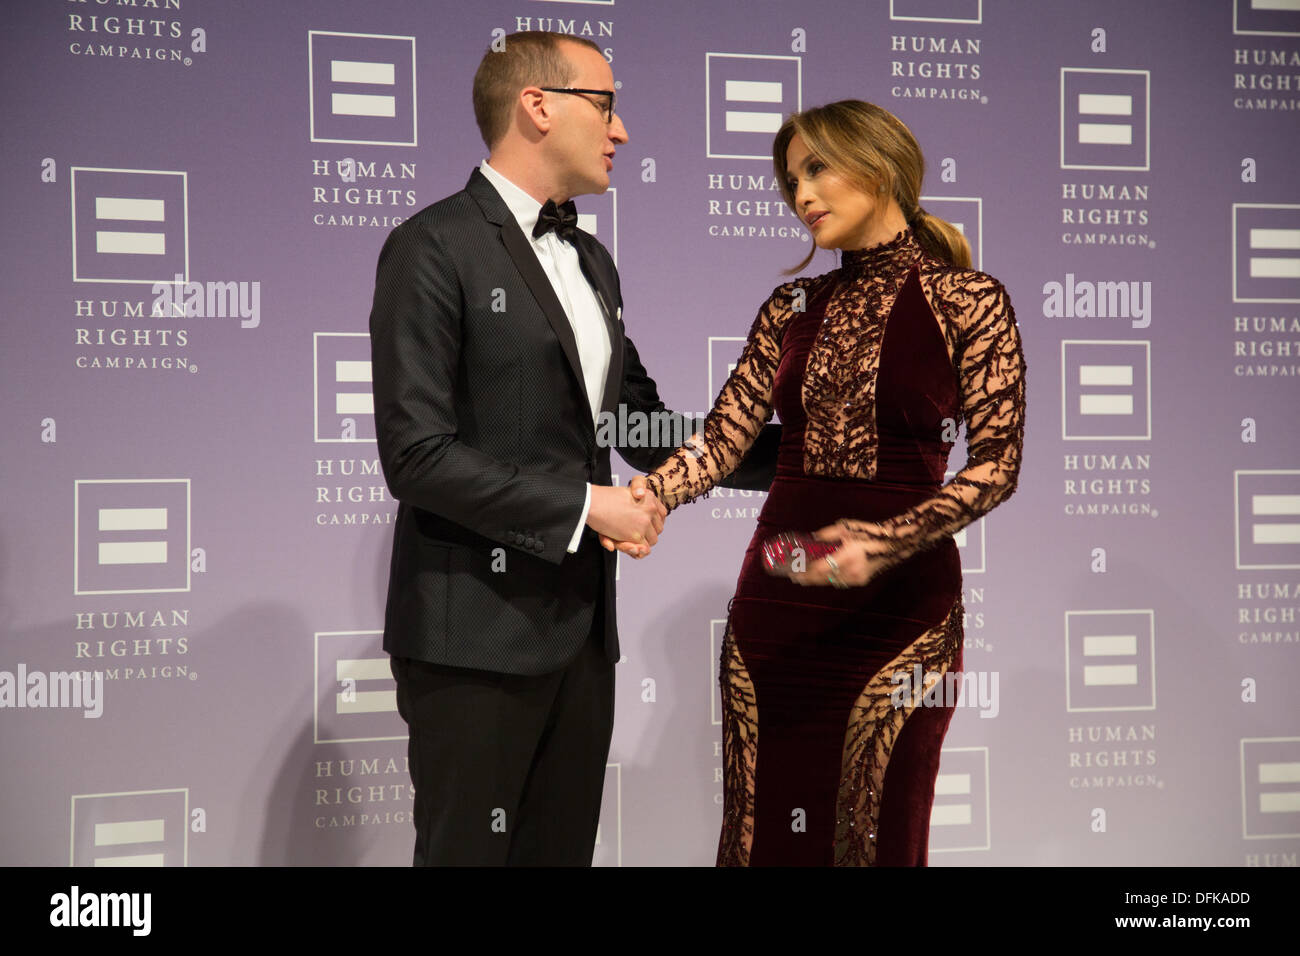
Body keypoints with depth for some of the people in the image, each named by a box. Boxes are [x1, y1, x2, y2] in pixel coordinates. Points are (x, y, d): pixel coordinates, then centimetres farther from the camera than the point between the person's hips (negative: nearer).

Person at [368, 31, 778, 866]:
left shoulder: (590, 260, 17)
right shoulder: (434, 248, -9)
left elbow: (641, 424, 20)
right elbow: (417, 454, -16)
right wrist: (584, 505, -15)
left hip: (580, 630, 8)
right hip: (475, 637, -8)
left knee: (563, 847, 12)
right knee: (469, 850, 0)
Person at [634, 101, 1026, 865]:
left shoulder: (968, 301, -2)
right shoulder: (792, 309, 11)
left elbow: (998, 460, -9)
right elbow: (724, 438, 4)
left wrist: (887, 541, -23)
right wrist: (643, 500, -16)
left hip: (898, 600, -4)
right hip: (776, 594, 4)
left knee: (878, 836, 0)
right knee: (764, 831, 7)